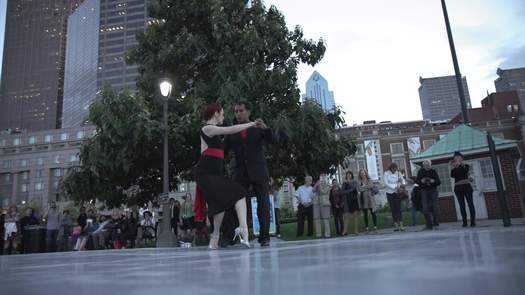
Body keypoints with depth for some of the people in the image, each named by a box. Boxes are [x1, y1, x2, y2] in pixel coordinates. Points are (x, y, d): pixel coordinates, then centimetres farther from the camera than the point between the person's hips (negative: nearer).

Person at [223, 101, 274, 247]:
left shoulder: (258, 128, 9)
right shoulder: (232, 132, 12)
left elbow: (271, 140, -6)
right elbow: (222, 151, 10)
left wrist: (266, 128, -26)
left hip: (259, 171, -1)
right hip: (240, 173, 1)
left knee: (263, 203, -2)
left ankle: (264, 237, 4)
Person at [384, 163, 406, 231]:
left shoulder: (398, 173, 0)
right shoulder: (386, 173, -4)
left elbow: (402, 179, 10)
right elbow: (386, 183, -10)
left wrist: (403, 184, -13)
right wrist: (395, 187, -20)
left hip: (397, 192, 0)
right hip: (390, 193, 0)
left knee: (398, 208, -5)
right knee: (393, 209, 2)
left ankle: (401, 225, -4)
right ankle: (396, 225, 7)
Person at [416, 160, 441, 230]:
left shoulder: (433, 171, 2)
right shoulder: (420, 171, 3)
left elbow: (439, 182, 2)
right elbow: (416, 181, 5)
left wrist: (434, 181, -19)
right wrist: (421, 181, -15)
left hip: (433, 190, 0)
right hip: (424, 191, 0)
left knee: (434, 207, -3)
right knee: (425, 208, -5)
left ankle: (435, 222, 16)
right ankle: (429, 225, 1)